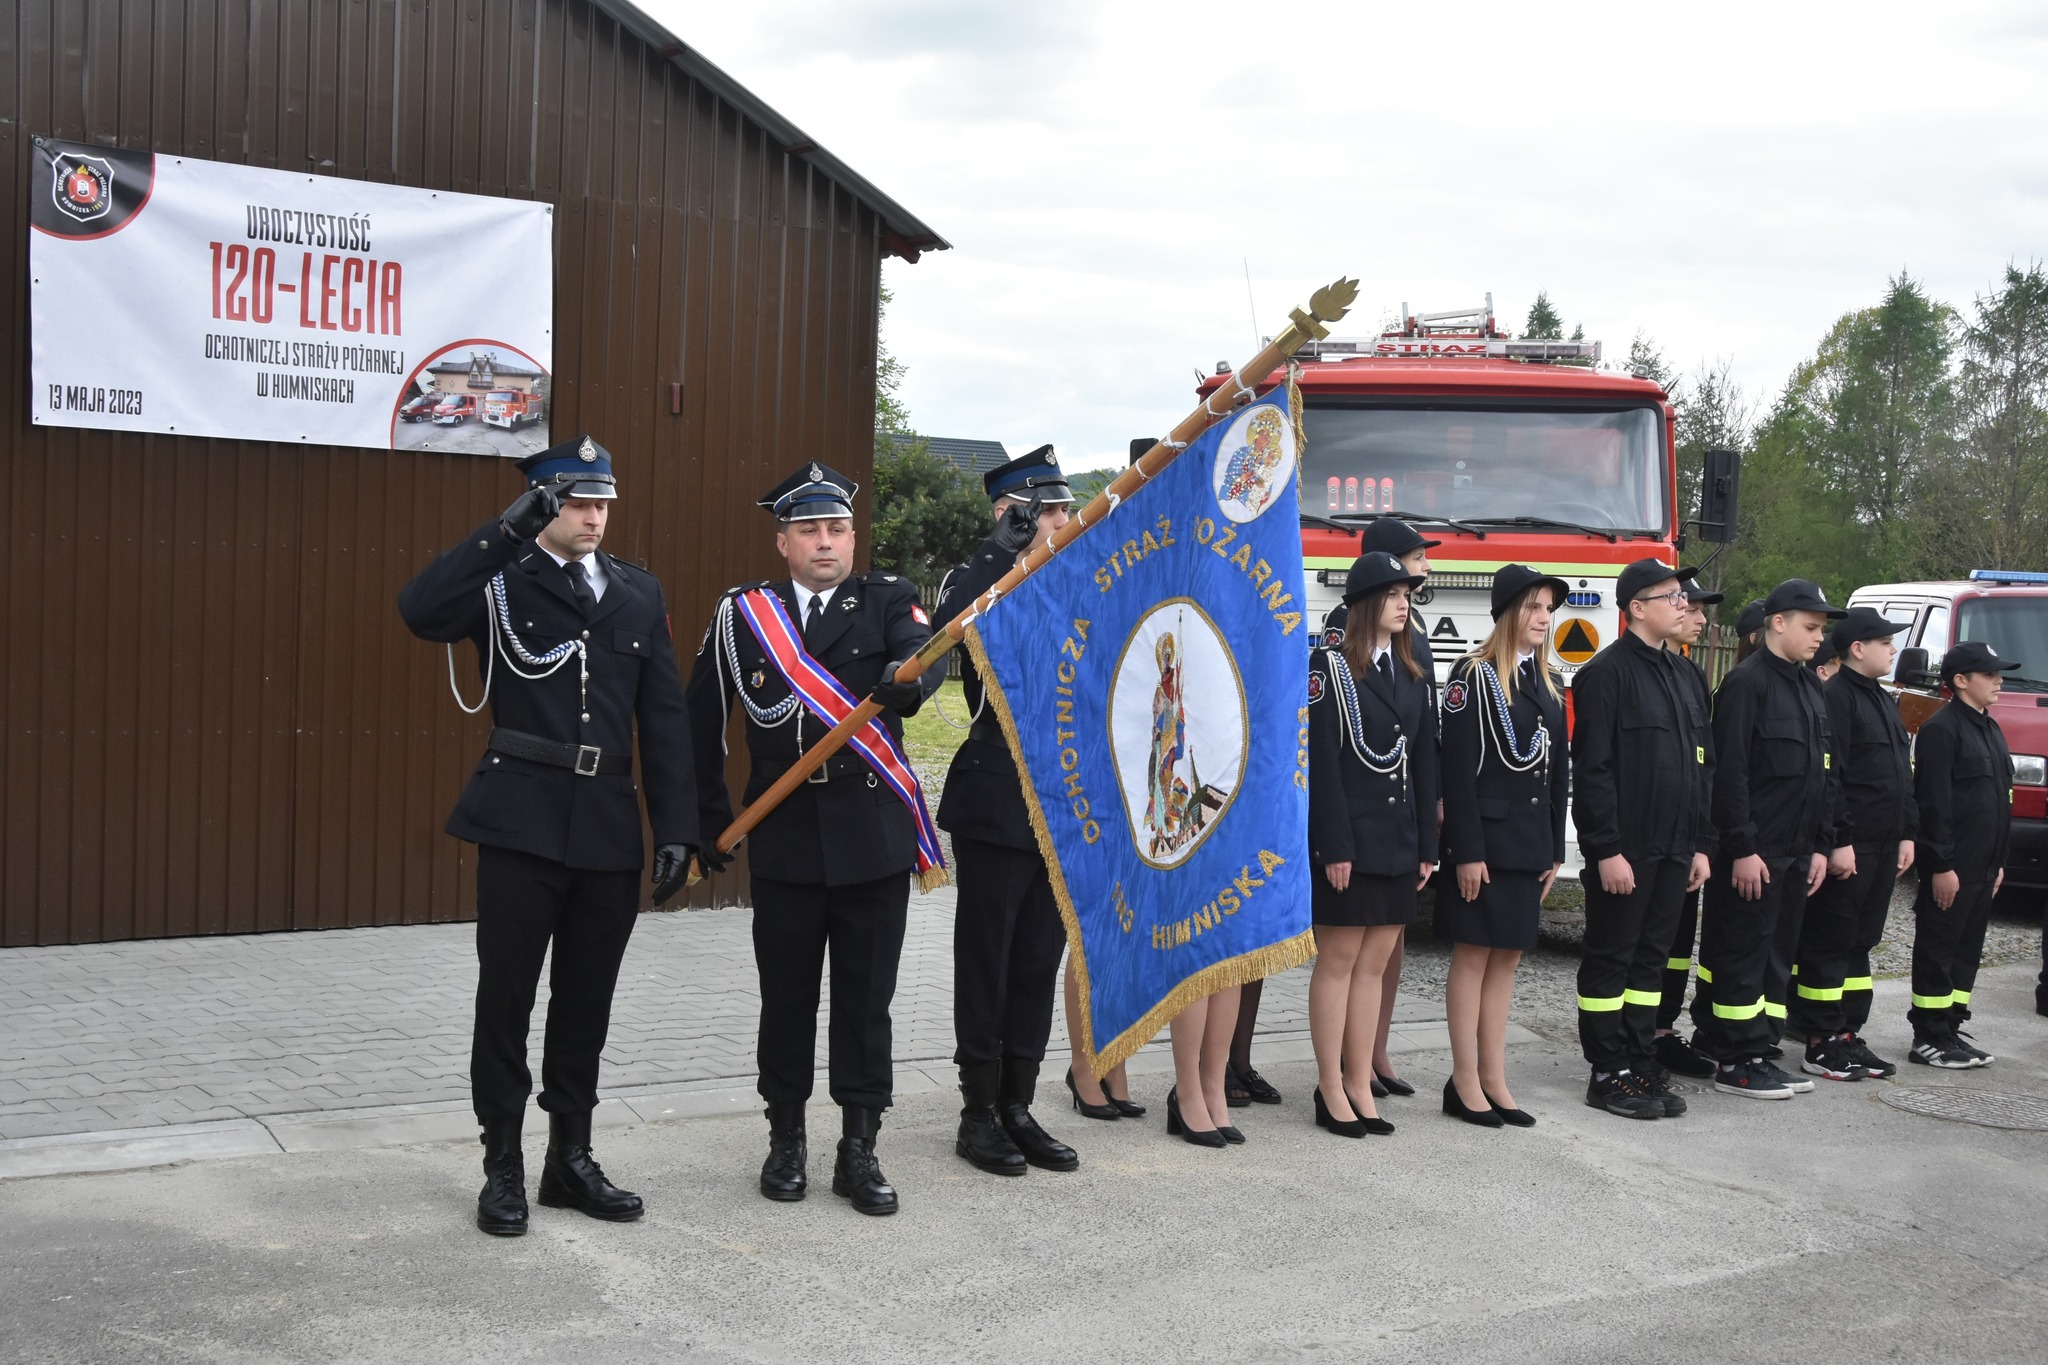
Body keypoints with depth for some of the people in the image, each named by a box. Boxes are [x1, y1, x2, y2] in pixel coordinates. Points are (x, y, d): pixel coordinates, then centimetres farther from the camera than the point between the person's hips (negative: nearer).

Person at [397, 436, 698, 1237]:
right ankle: (503, 1167, 15)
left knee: (587, 999, 12)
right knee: (507, 995, 3)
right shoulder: (500, 582, 0)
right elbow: (421, 611, -22)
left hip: (609, 826, 4)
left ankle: (571, 1157, 25)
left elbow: (664, 718, 9)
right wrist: (511, 530, -26)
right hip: (522, 820, -4)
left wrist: (676, 826, 3)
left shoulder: (638, 594, 11)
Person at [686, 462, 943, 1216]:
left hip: (874, 837, 0)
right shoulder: (741, 614, 4)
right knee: (787, 999, 9)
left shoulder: (888, 600, 2)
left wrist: (908, 676, -43)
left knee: (867, 1000, 6)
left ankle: (859, 1149, 17)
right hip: (785, 840, 1)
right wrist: (709, 821, 8)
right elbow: (701, 723, 9)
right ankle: (786, 1139, 25)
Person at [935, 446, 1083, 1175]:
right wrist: (1005, 545, -28)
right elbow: (948, 626, -30)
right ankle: (979, 1114, 15)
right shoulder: (979, 581, -6)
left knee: (1038, 965, 11)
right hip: (996, 807, -6)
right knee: (986, 965, 4)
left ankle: (1018, 1109, 21)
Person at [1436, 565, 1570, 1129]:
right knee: (1473, 956, -1)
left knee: (1507, 958, 10)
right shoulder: (1474, 675, -9)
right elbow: (1457, 768, -14)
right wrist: (1467, 851, -18)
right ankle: (1465, 1084, 6)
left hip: (1530, 844, 7)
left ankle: (1494, 1081, 15)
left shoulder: (1547, 685, 14)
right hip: (1485, 838, -7)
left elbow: (1559, 772, 16)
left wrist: (1555, 850, 11)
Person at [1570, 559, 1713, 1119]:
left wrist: (1699, 844, 15)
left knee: (1651, 959, 12)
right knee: (1610, 960, 1)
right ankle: (1608, 1073, 8)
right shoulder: (1607, 673, -10)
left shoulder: (1682, 674, 15)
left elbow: (1700, 768, 20)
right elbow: (1592, 769, -15)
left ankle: (1641, 1065, 20)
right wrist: (1607, 850, -19)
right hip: (1623, 850, -8)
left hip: (1672, 851, 8)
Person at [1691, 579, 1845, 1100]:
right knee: (1742, 955, -3)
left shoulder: (1811, 688, 16)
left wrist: (1821, 845, 13)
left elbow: (1825, 773, 20)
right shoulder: (1747, 682, -11)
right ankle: (1736, 1063, 2)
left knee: (1778, 956, 12)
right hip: (1753, 853, -9)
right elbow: (1729, 772, -18)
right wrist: (1742, 849, -20)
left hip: (1796, 853, 9)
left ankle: (1760, 1052, 20)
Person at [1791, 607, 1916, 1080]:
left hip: (1882, 846, 9)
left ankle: (1849, 1035, 20)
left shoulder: (1885, 702, 19)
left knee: (1859, 943, 13)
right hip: (1847, 846, -9)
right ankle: (1821, 1045, 1)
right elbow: (1827, 775, -18)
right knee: (1829, 943, -3)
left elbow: (1903, 774, 23)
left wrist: (1906, 834, 16)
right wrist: (1838, 841, -21)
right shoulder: (1835, 697, -12)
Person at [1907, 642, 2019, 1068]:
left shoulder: (1991, 730, 17)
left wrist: (1998, 861, 19)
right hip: (1950, 866, -9)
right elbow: (1934, 802, -17)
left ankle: (1951, 1028, 20)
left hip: (1982, 865, 9)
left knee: (1967, 950, 12)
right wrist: (1942, 865, -19)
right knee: (1938, 949, -2)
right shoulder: (1941, 729, -12)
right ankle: (1929, 1038, 3)